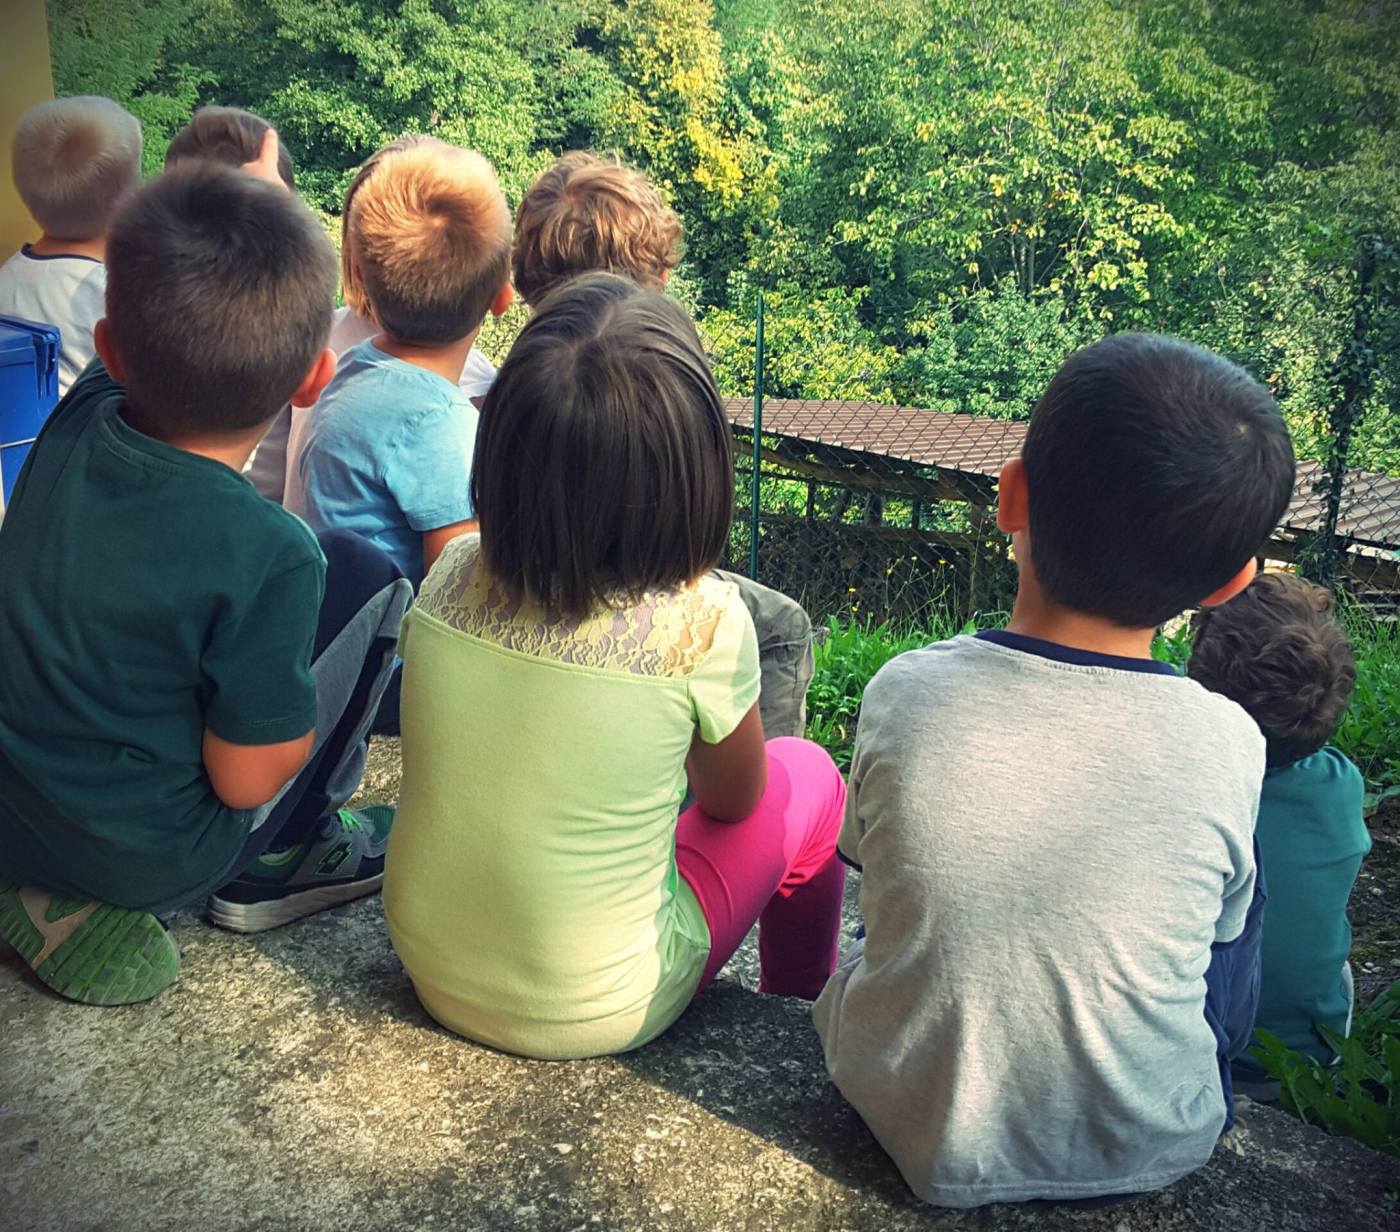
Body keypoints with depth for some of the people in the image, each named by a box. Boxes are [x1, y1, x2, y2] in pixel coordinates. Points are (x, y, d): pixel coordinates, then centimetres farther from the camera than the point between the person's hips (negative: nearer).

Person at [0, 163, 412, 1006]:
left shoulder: (77, 420, -12)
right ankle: (274, 868, 11)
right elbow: (246, 777, -19)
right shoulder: (268, 555, -28)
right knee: (366, 574, -1)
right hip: (148, 858, -6)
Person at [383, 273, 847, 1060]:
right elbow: (733, 800, -5)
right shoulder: (701, 624, -26)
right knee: (807, 775, 15)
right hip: (595, 1014, -4)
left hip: (429, 969, 5)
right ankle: (802, 1007, 40)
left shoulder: (451, 579, -13)